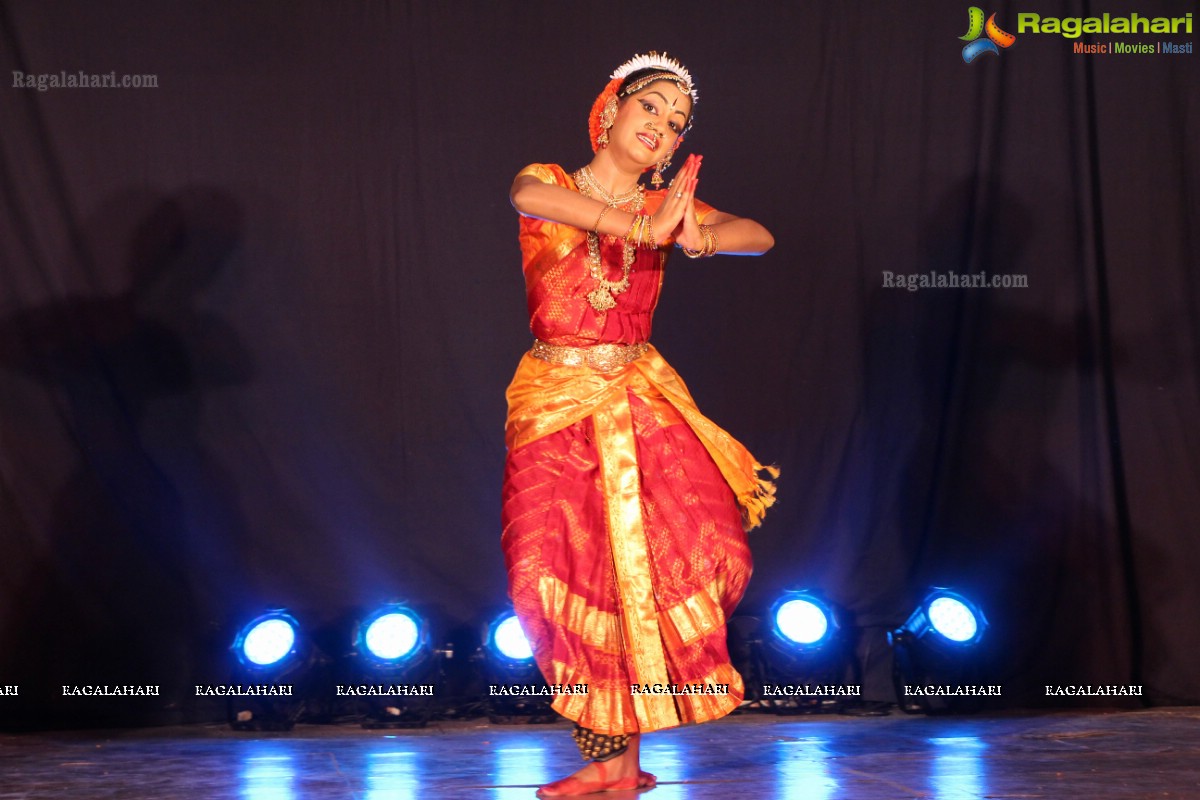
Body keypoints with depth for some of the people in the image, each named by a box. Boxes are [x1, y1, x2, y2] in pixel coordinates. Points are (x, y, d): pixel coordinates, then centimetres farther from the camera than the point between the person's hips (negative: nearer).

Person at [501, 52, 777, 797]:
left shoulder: (665, 205, 12)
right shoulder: (552, 183, 5)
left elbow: (760, 235, -4)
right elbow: (527, 196, -21)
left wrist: (698, 237, -26)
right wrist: (641, 227, -29)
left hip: (638, 400, 2)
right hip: (555, 404, -2)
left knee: (693, 551, -13)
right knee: (564, 575, -11)